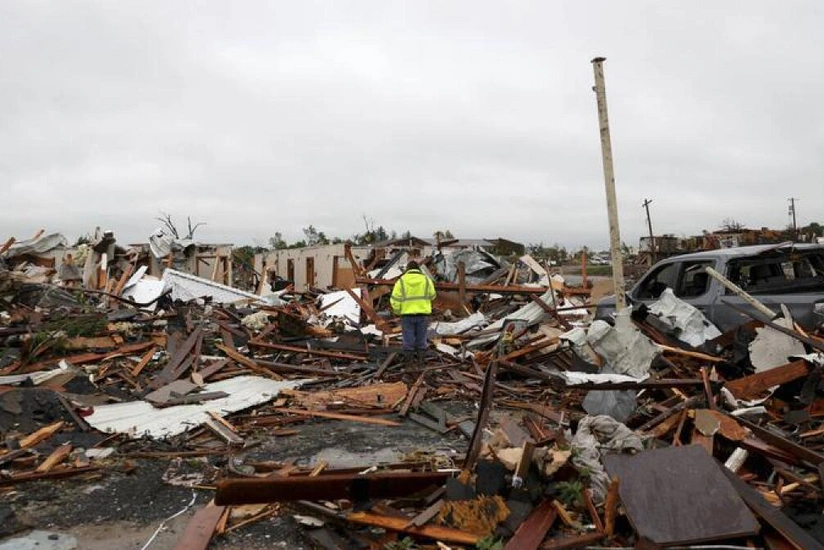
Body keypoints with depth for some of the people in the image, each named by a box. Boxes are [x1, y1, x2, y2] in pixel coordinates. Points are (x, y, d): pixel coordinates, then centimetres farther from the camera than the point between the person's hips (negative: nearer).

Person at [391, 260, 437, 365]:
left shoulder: (401, 281, -4)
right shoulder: (426, 280, 0)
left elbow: (395, 299, -8)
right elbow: (432, 296, 13)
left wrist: (397, 311, 7)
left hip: (407, 314, -1)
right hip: (422, 314, 1)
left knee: (408, 340, 4)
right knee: (421, 339, 12)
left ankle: (408, 363, 7)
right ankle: (420, 361, 13)